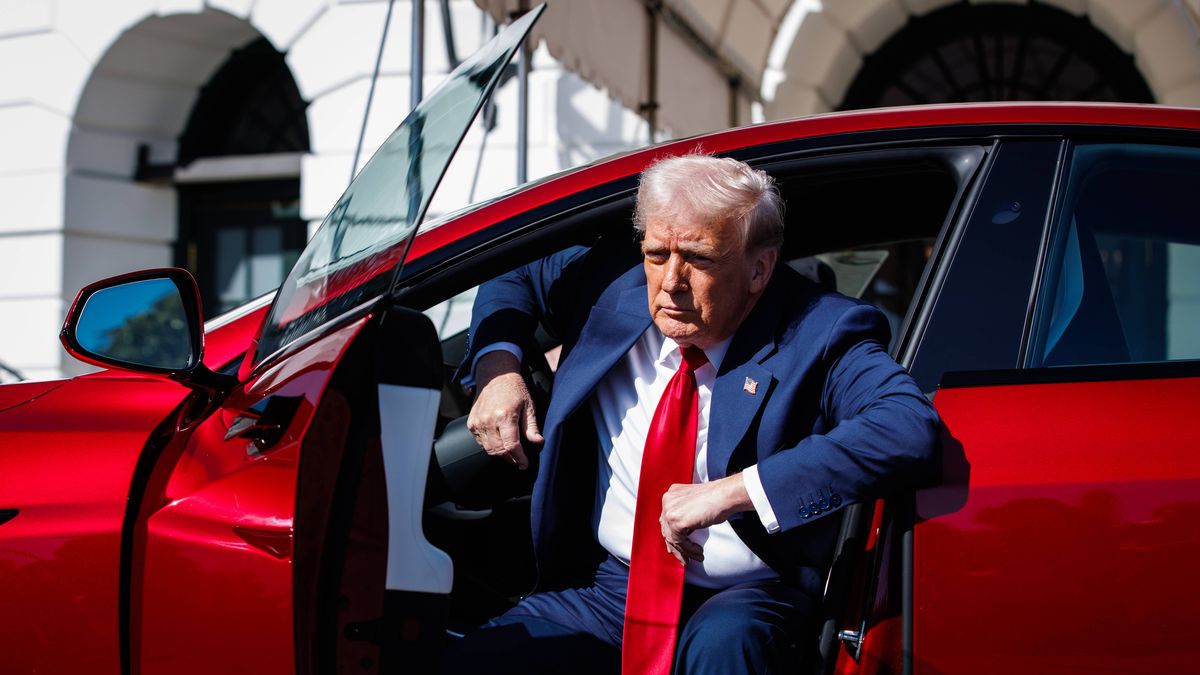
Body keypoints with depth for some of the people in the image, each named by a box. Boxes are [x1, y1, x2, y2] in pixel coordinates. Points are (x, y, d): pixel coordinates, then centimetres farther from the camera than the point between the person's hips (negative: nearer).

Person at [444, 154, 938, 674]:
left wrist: (733, 490, -32)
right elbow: (513, 276, 22)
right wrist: (498, 368, 0)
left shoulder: (819, 334, -11)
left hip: (741, 604, -4)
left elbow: (912, 426, -29)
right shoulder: (609, 285, 3)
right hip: (606, 589, 4)